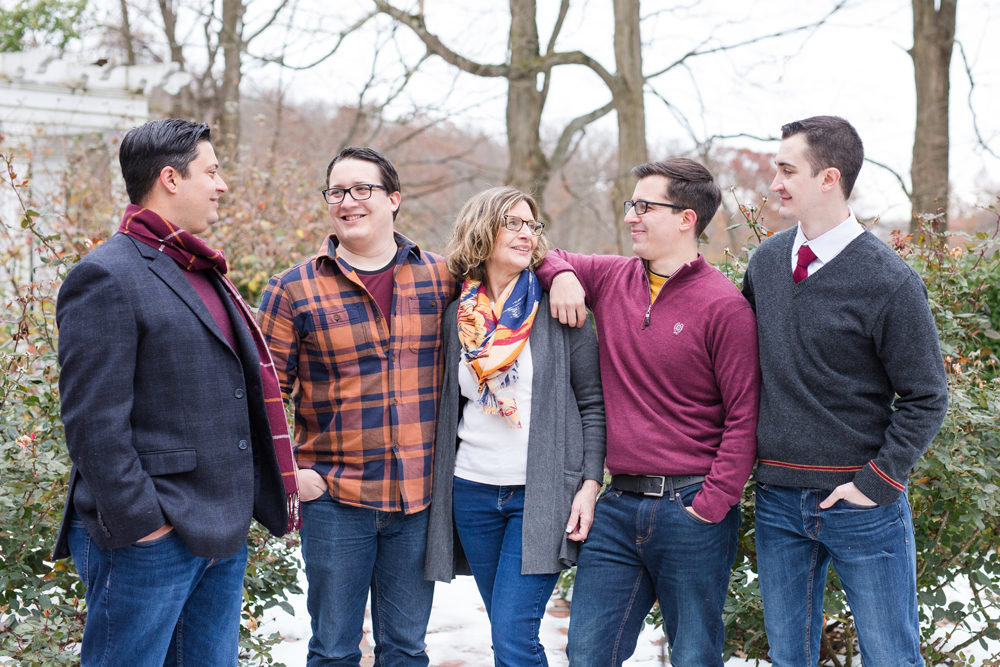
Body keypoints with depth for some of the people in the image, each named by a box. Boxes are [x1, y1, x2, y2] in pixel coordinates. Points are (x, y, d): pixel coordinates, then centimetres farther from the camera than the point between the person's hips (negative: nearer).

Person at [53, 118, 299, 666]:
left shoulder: (201, 273, 18)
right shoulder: (107, 277, -12)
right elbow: (93, 422, -18)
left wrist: (246, 507, 18)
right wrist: (137, 520, -18)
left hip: (222, 536, 9)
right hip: (148, 539, -9)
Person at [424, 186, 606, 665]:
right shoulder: (458, 316, 8)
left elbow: (592, 404, -1)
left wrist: (590, 484, -9)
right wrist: (439, 493, 15)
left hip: (542, 495, -4)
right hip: (472, 494, 4)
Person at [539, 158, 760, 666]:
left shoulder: (724, 305, -9)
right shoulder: (610, 279, 7)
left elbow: (744, 418, -11)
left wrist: (712, 505, -15)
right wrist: (561, 274, 1)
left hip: (690, 511, -5)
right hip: (618, 506, 5)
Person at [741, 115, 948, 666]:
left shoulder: (889, 282, -12)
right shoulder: (765, 262, 5)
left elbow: (925, 399, -8)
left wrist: (878, 482, -12)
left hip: (860, 505, -5)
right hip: (777, 498, 5)